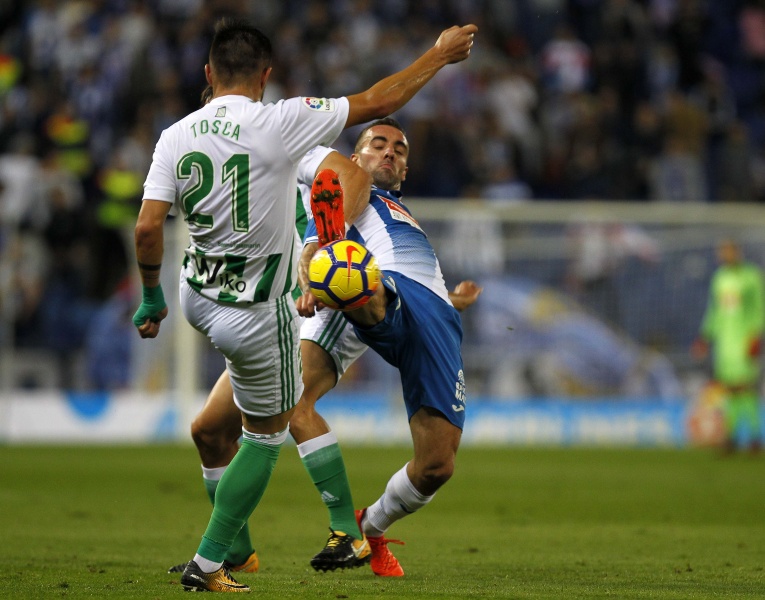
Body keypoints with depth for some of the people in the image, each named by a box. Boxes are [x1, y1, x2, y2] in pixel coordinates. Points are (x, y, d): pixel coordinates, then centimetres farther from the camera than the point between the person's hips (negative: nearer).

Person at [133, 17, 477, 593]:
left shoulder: (175, 138, -8)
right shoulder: (278, 123, -20)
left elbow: (147, 229, -12)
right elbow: (379, 102, -14)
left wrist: (152, 298, 4)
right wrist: (441, 53, -1)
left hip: (197, 301, 5)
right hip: (258, 318, -5)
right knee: (266, 435, 12)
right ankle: (208, 566, 12)